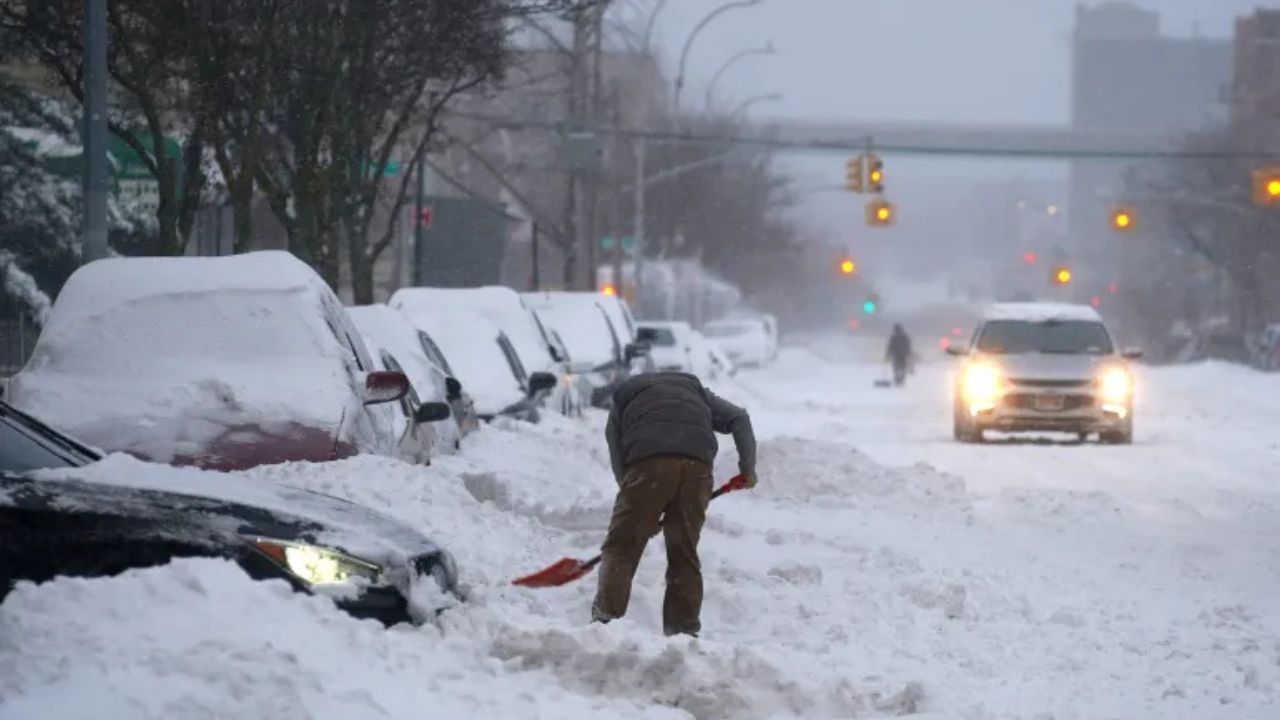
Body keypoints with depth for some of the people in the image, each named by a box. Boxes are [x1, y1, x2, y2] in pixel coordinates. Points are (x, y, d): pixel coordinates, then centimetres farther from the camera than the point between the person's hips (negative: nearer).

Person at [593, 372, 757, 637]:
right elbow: (738, 419, 25)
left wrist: (647, 518, 31)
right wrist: (748, 467, 34)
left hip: (649, 463, -2)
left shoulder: (622, 402, 31)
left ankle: (606, 618, -12)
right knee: (684, 553, 13)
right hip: (697, 465, 2)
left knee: (620, 547, 2)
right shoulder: (696, 389, 37)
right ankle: (684, 628, 9)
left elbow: (619, 465, 25)